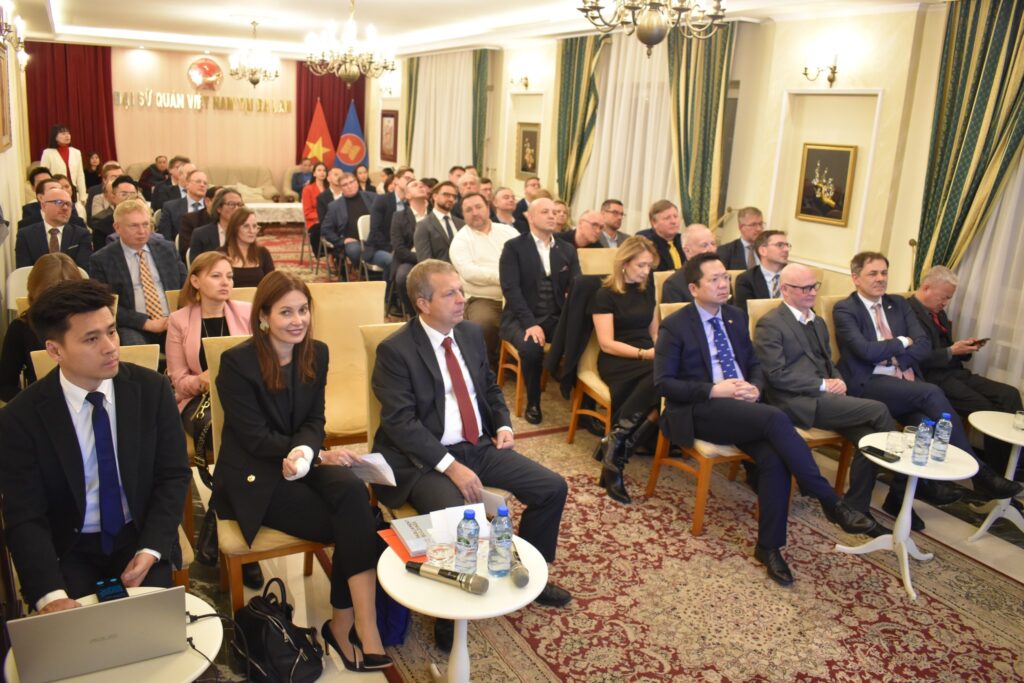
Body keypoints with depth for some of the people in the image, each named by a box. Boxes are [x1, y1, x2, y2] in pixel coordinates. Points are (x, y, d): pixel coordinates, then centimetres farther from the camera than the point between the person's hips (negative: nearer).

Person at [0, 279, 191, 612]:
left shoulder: (152, 389, -8)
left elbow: (173, 475, -2)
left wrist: (150, 550, -15)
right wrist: (50, 594, -27)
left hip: (140, 537, 1)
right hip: (67, 549, 0)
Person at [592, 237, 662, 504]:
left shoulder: (647, 290, 18)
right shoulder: (605, 295, -1)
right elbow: (607, 344, -9)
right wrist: (645, 354, -18)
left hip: (648, 359, 6)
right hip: (617, 362, -6)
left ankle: (616, 449, -25)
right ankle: (617, 446, -27)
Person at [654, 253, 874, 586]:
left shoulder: (737, 317, 16)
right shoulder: (675, 326, -3)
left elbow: (755, 365, 22)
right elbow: (663, 383, -8)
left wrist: (754, 387, -3)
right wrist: (714, 390, -18)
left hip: (742, 407, 6)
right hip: (697, 412, -6)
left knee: (774, 457, -25)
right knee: (775, 418, -31)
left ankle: (769, 546, -12)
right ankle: (831, 502, -21)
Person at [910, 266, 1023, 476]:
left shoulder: (938, 312, 19)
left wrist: (965, 347, 6)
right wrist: (952, 351, -15)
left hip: (955, 372, 9)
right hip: (934, 378, -9)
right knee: (987, 409, -23)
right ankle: (996, 472, -9)